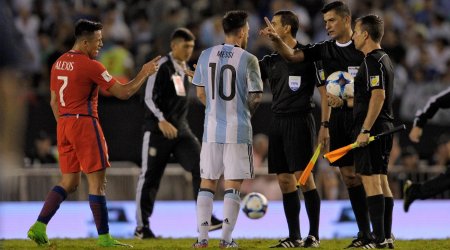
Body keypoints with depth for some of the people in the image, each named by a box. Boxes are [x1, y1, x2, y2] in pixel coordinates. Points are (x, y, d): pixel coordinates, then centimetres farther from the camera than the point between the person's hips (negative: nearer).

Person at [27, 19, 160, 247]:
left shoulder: (59, 64, 11)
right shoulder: (90, 66, -13)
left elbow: (54, 102, 17)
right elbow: (123, 92, -10)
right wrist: (144, 73, 2)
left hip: (63, 125, 8)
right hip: (84, 124, -8)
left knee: (69, 182, 13)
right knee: (97, 181, -1)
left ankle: (39, 227, 2)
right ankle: (104, 237, 2)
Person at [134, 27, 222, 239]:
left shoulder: (185, 69, 13)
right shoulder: (162, 67, -10)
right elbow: (149, 98, -16)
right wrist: (162, 120, -28)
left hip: (181, 130, 7)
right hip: (158, 130, -7)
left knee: (201, 166, -11)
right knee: (150, 177, 0)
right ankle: (142, 226, 10)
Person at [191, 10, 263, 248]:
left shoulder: (206, 56, 4)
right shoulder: (248, 59, -9)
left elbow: (200, 92, 10)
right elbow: (256, 97, -8)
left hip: (211, 129, 4)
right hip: (238, 130, -4)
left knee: (207, 183, 11)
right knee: (232, 185, 2)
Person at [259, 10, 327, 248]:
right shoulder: (270, 61, 13)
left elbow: (324, 90, -4)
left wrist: (325, 125, -9)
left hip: (299, 121, -6)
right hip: (277, 123, 6)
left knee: (304, 177, -10)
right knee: (284, 180, 5)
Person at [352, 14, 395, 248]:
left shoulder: (372, 61, -14)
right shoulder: (384, 59, 17)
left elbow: (378, 96, -23)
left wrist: (365, 130, -24)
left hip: (372, 127, -10)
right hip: (385, 126, 10)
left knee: (370, 181, -10)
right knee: (381, 181, 12)